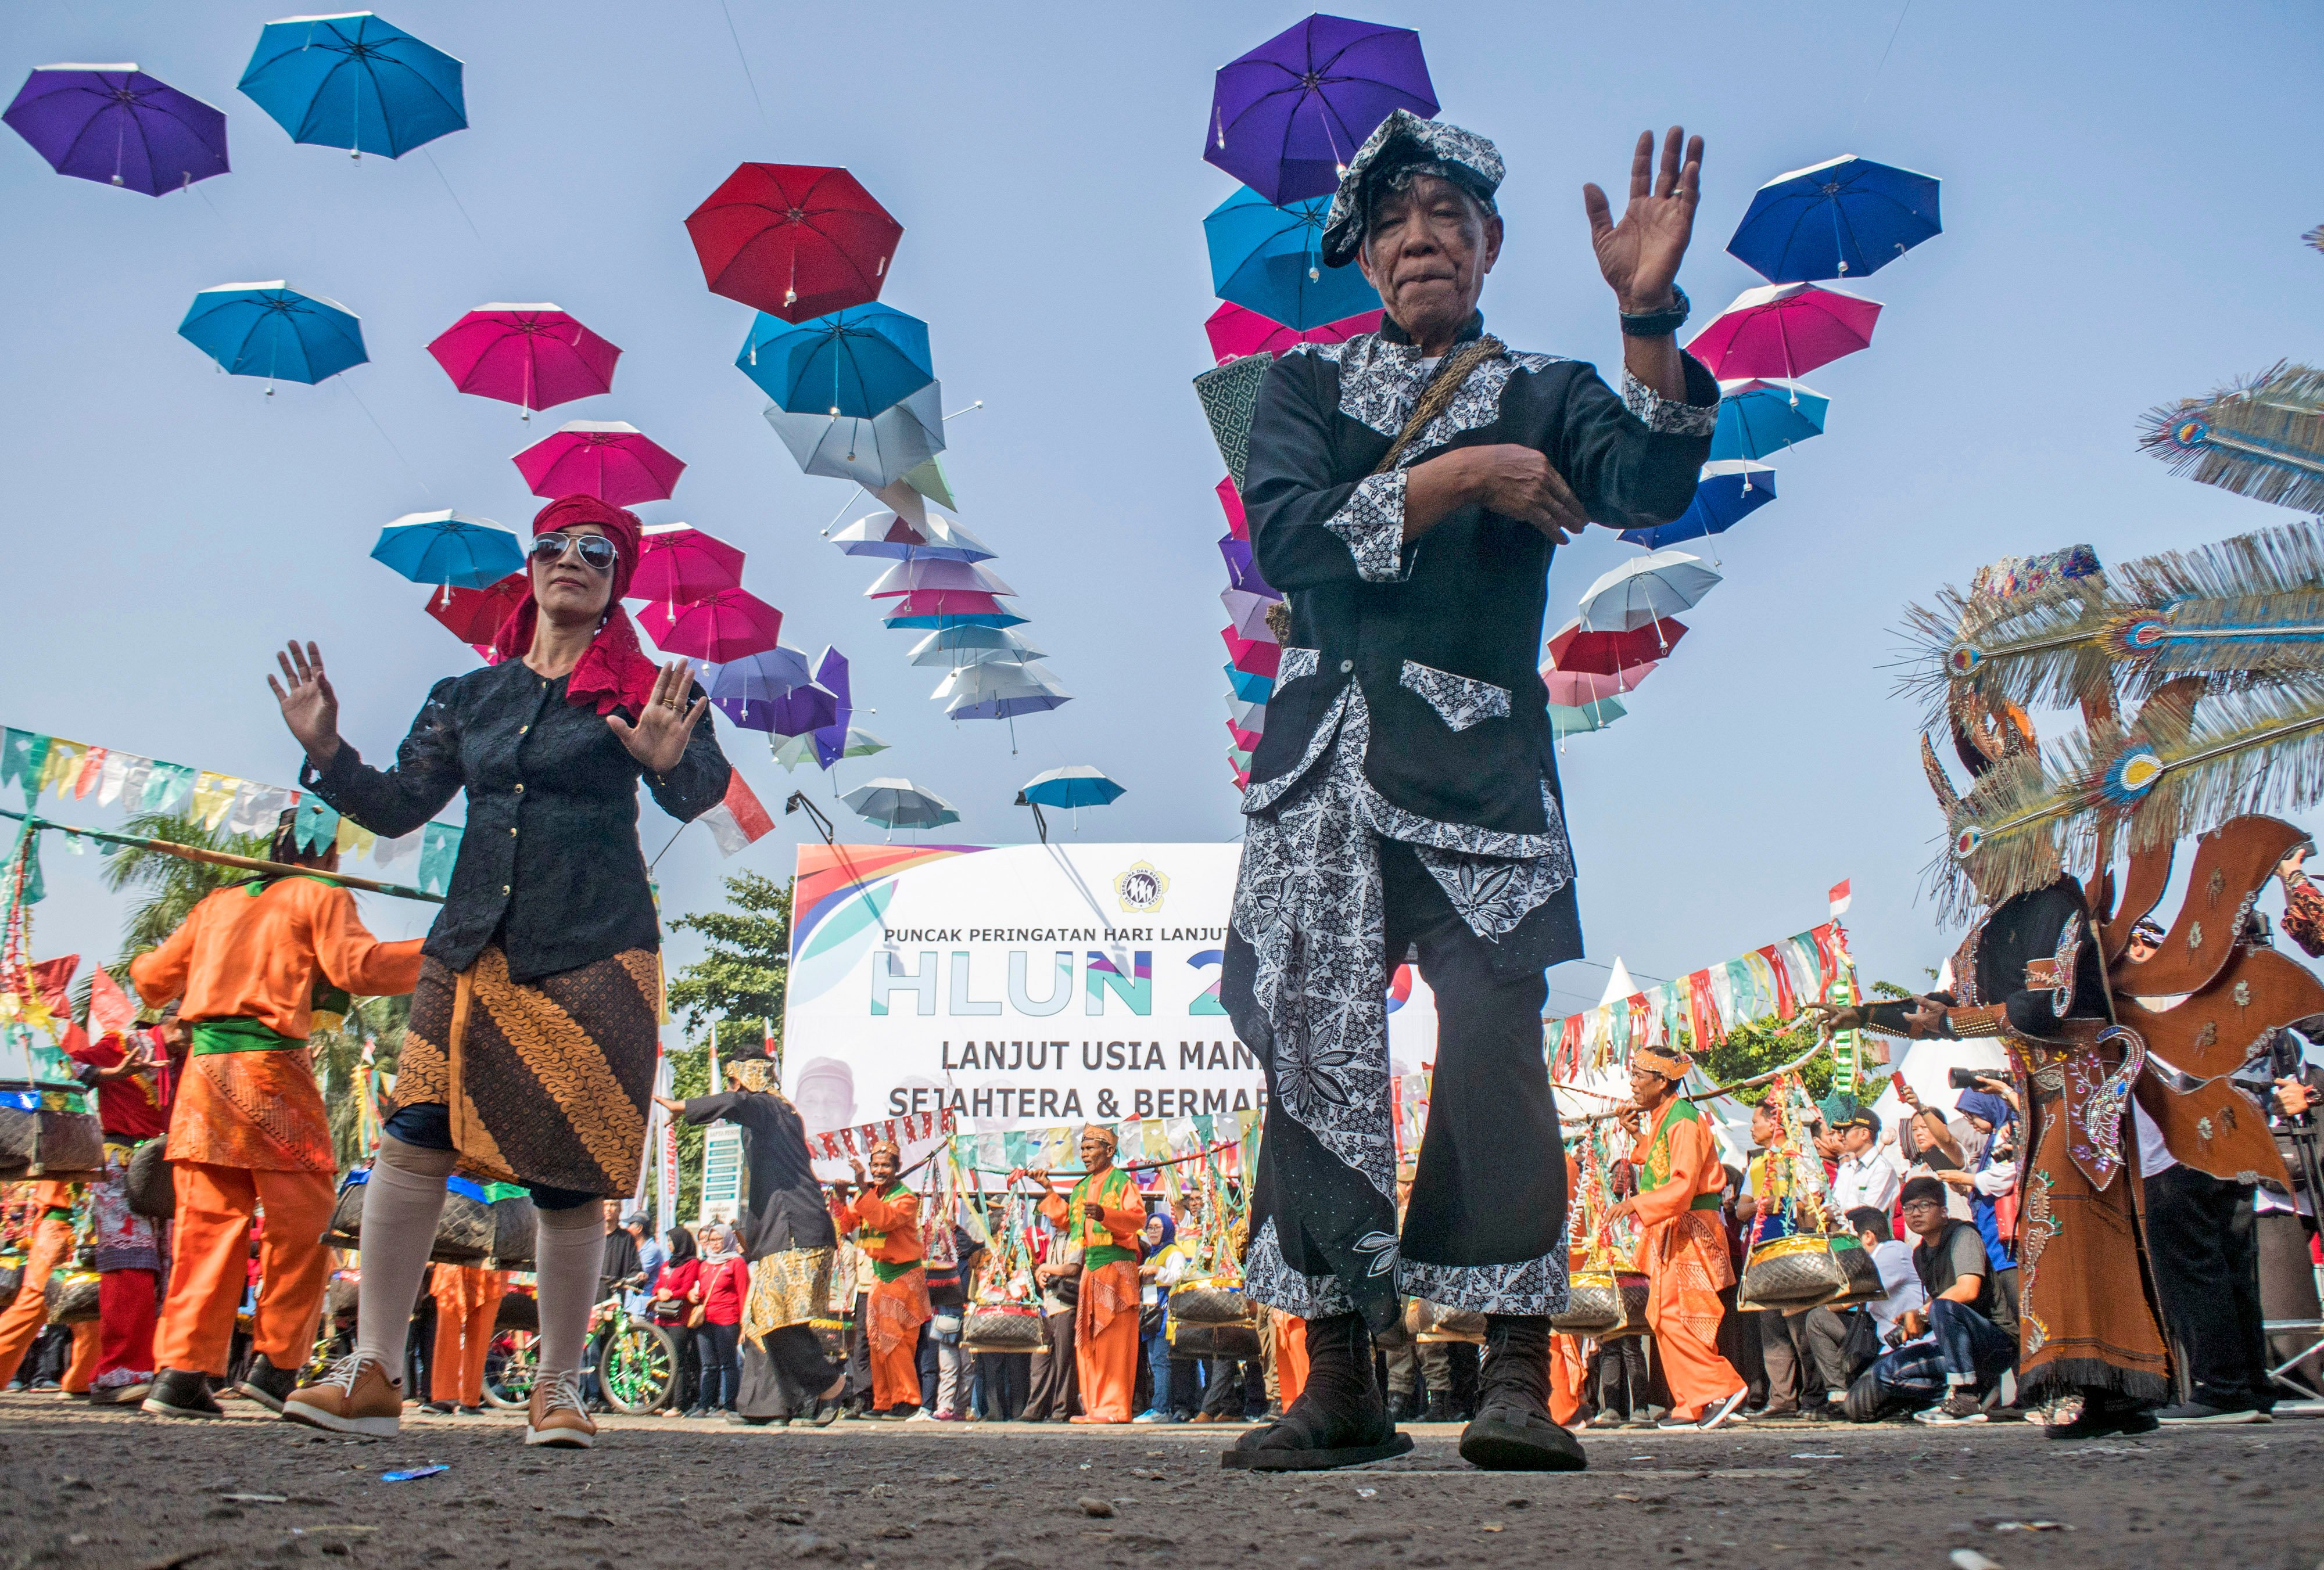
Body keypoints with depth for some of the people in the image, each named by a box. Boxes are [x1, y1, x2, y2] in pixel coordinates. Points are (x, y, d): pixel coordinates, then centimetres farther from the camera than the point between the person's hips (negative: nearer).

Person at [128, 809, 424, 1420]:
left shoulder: (219, 902, 22)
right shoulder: (321, 896, 5)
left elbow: (154, 980, 27)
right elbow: (359, 967, -11)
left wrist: (140, 965, 50)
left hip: (204, 1069, 6)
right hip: (269, 1065, -6)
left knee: (209, 1221, 6)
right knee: (302, 1220, 2)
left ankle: (182, 1369, 1)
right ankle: (275, 1363, 0)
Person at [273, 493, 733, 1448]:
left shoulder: (638, 691, 4)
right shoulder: (470, 697, 15)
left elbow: (700, 795, -9)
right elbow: (398, 807, 14)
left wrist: (671, 762, -31)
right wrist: (325, 751, -2)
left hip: (594, 954, -3)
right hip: (473, 948, 3)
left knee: (568, 1177, -3)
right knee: (414, 1137, -11)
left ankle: (558, 1389, 10)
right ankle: (372, 1375, -1)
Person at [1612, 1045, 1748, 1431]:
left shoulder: (1683, 1121, -15)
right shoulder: (1660, 1119, 16)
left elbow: (1683, 1185, -24)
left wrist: (1636, 1204, -31)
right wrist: (1639, 1138, 12)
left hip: (1690, 1232, -10)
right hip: (1668, 1234, 10)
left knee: (1673, 1318, -12)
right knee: (1663, 1319, 7)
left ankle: (1724, 1387, -4)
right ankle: (1692, 1406, 10)